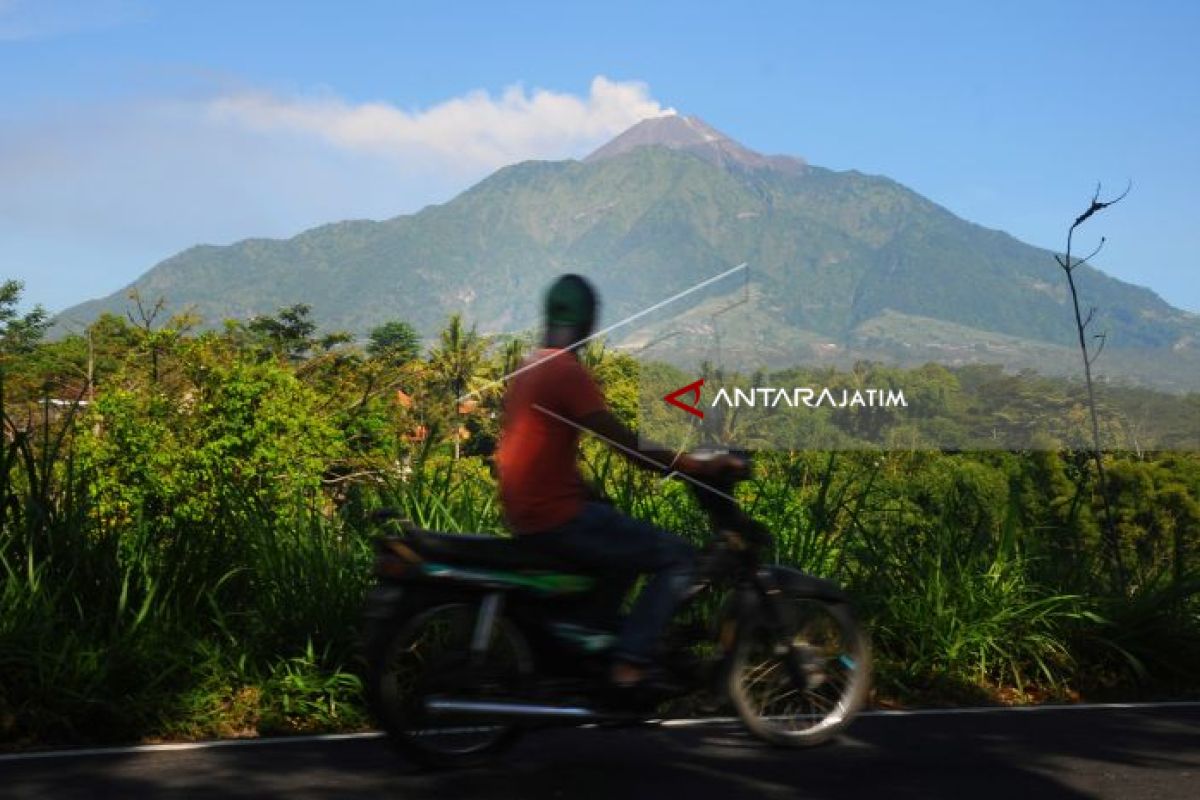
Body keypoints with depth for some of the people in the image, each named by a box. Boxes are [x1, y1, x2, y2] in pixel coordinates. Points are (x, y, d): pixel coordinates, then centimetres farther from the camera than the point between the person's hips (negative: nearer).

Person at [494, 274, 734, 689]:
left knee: (629, 546, 30)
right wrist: (697, 466, -9)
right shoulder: (568, 372, -15)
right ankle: (630, 664, -10)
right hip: (556, 517, -10)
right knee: (678, 557, -6)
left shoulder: (528, 368, 14)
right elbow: (628, 446, -17)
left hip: (523, 515, 10)